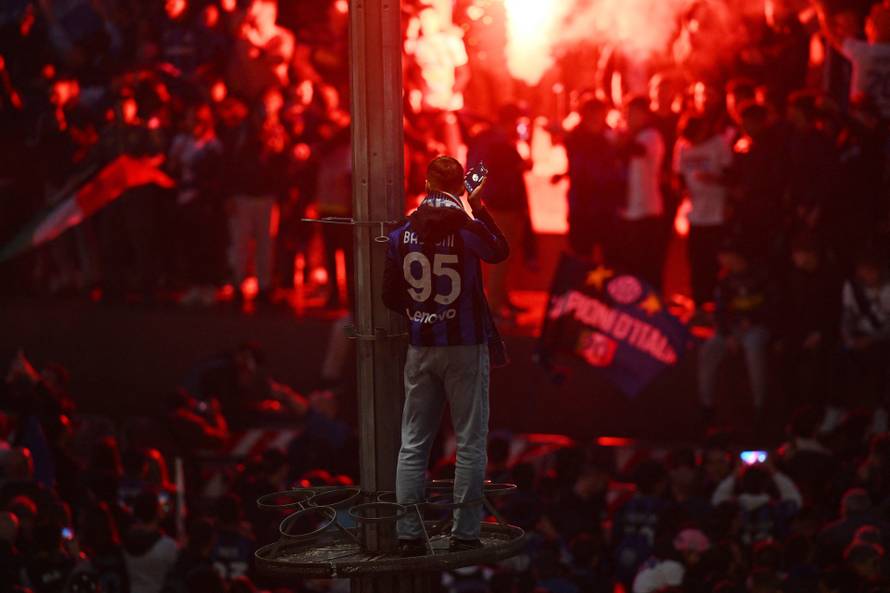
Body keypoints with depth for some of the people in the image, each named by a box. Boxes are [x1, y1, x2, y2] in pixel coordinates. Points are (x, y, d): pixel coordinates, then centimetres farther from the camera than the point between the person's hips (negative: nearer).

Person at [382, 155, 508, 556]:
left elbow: (390, 297, 5)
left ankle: (409, 535, 5)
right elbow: (499, 252, 12)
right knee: (470, 443, 2)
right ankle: (465, 534, -1)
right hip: (466, 345, -3)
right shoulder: (469, 229, -10)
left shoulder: (401, 235, -1)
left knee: (413, 444, 7)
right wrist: (478, 208, 19)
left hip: (420, 349, 3)